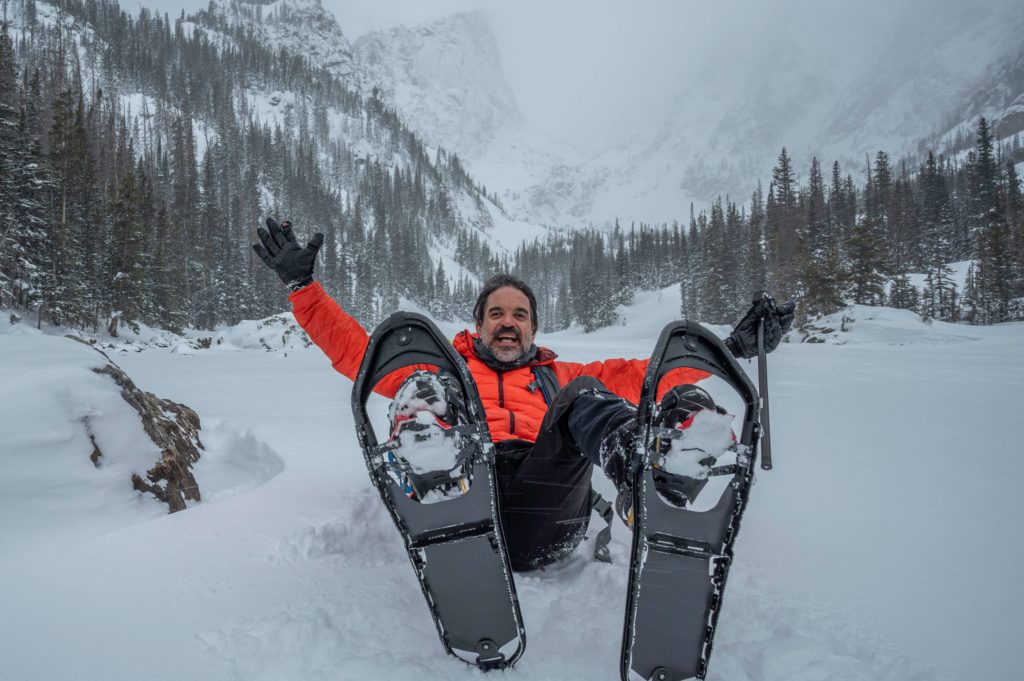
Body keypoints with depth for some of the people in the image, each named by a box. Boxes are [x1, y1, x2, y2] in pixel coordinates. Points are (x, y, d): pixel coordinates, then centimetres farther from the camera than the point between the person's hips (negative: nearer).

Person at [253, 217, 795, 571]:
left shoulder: (559, 378, 34)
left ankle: (660, 472, -52)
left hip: (541, 530, 1)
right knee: (424, 391, -19)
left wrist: (732, 347, 15)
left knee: (586, 397, -19)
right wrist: (301, 285, 21)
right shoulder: (444, 369, 32)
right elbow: (353, 349, 27)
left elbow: (643, 373, 24)